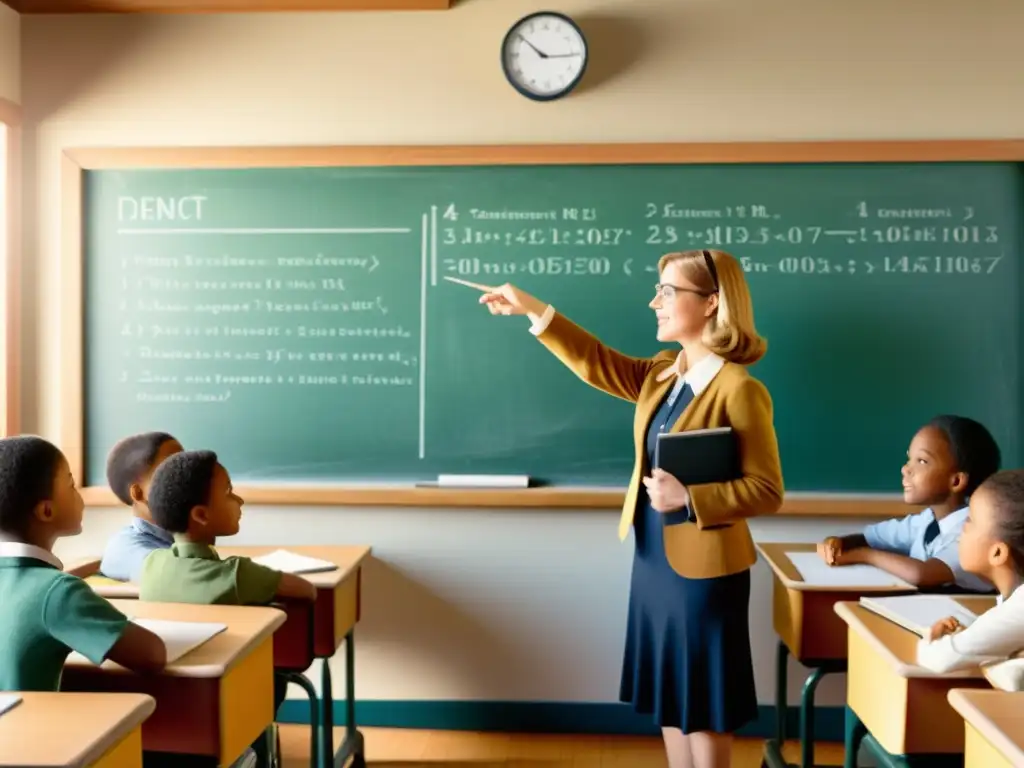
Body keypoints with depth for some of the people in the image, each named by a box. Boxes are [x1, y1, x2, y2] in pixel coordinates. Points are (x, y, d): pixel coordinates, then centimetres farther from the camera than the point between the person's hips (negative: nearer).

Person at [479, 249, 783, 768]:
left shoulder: (740, 390, -19)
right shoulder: (664, 374, 4)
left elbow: (767, 491, -17)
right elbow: (599, 365, 8)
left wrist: (689, 497, -26)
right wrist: (534, 311, 1)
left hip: (703, 569, -8)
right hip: (654, 561, 8)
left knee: (703, 705, 8)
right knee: (668, 696, 19)